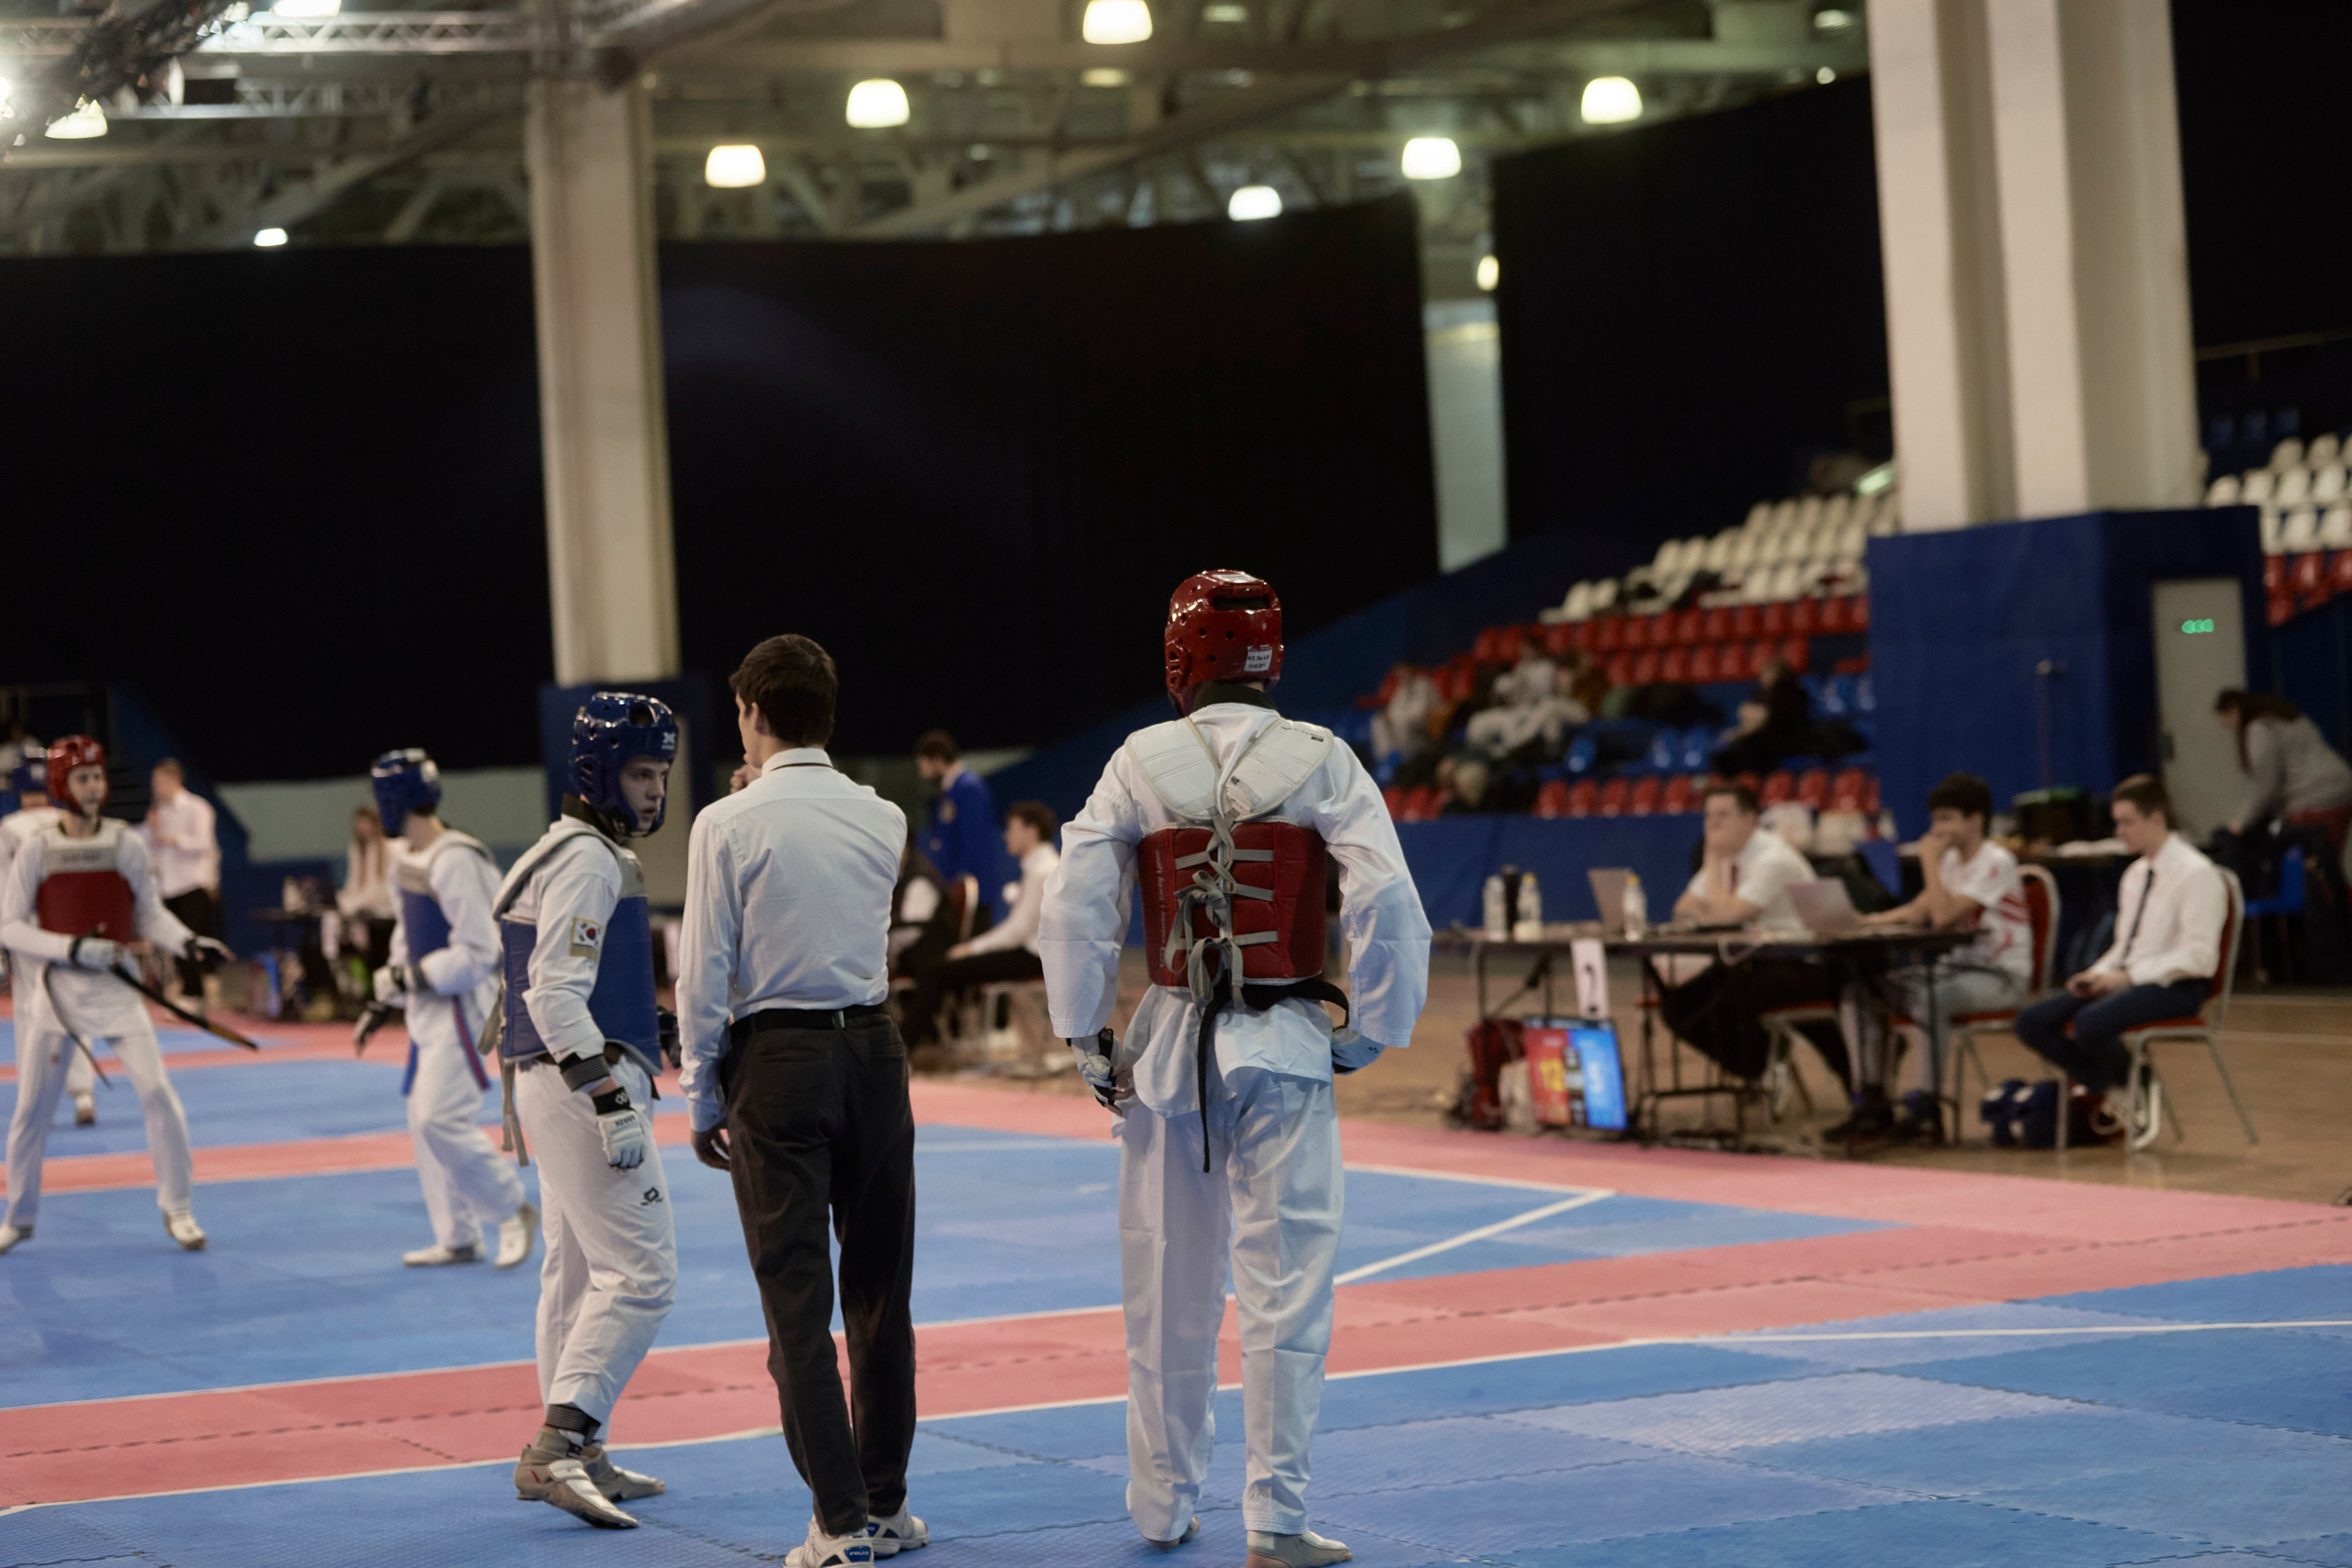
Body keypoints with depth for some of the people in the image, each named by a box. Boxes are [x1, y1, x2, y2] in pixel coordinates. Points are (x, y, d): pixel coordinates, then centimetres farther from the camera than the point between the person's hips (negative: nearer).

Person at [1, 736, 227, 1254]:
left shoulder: (126, 845, 0)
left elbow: (151, 913, 6)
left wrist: (189, 941, -13)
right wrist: (73, 948, -17)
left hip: (115, 984, 0)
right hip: (55, 986, 0)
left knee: (156, 1089, -11)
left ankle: (177, 1210, 1)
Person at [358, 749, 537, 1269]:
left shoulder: (456, 861, -22)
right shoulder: (404, 856, 8)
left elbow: (479, 951, -22)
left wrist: (416, 976, -18)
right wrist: (384, 1002, 19)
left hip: (462, 1004, -10)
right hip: (429, 1007, 10)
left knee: (442, 1119, -15)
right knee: (425, 1121, 12)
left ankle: (514, 1211, 1)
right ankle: (457, 1239, 22)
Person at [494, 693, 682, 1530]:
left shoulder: (598, 856, 19)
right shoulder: (586, 860, -13)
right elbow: (556, 994, -22)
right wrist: (610, 1099, -26)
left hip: (567, 1082, 11)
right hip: (585, 1083, -11)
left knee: (578, 1268, 14)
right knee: (641, 1271, -14)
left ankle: (567, 1454, 20)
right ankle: (559, 1445, -18)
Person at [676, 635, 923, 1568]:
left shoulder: (728, 825, -8)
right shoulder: (883, 820, 3)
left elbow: (705, 973, -7)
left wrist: (703, 1100, 3)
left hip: (776, 1060, -4)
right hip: (874, 1048, 4)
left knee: (797, 1300, 0)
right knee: (880, 1291, 13)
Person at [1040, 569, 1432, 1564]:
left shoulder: (1139, 764, -2)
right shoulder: (1322, 763, -5)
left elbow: (1074, 907, -3)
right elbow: (1389, 906, -9)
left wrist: (1086, 1041, 7)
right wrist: (1372, 1032, 3)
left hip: (1168, 1048, 2)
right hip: (1286, 1051, -2)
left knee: (1167, 1295, 13)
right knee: (1285, 1289, 2)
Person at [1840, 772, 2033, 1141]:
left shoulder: (1996, 863, -15)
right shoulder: (1952, 859, 12)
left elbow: (1944, 916, -24)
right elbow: (1919, 913, 13)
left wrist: (1930, 861, -18)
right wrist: (1876, 919, -4)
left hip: (2002, 975, -9)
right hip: (1958, 965, 9)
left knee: (1929, 998, -38)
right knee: (1861, 990, -5)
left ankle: (1927, 1107, -29)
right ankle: (1872, 1103, -3)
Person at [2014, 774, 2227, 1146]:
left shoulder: (2197, 874, -11)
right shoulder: (2136, 874, 16)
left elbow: (2199, 958, -18)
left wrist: (2128, 977, -20)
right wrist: (2098, 974, 0)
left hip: (2173, 988, -8)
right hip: (2128, 979, 8)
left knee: (2089, 1023, -34)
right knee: (2032, 1023, -8)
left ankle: (2141, 1091, -6)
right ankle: (2112, 1091, 1)